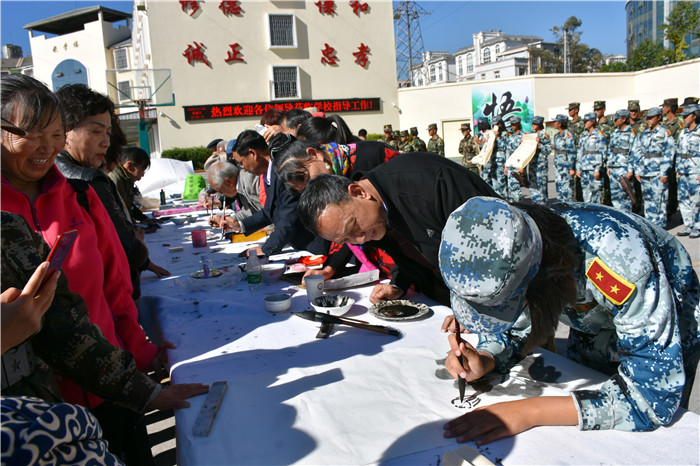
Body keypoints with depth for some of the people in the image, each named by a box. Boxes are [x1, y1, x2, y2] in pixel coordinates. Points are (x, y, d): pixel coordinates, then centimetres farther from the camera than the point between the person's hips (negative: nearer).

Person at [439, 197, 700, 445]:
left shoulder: (618, 256, -45)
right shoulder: (504, 262, -28)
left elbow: (656, 395, -43)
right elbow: (512, 327, -10)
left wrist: (531, 411, -47)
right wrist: (484, 361, -32)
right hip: (593, 326, 4)